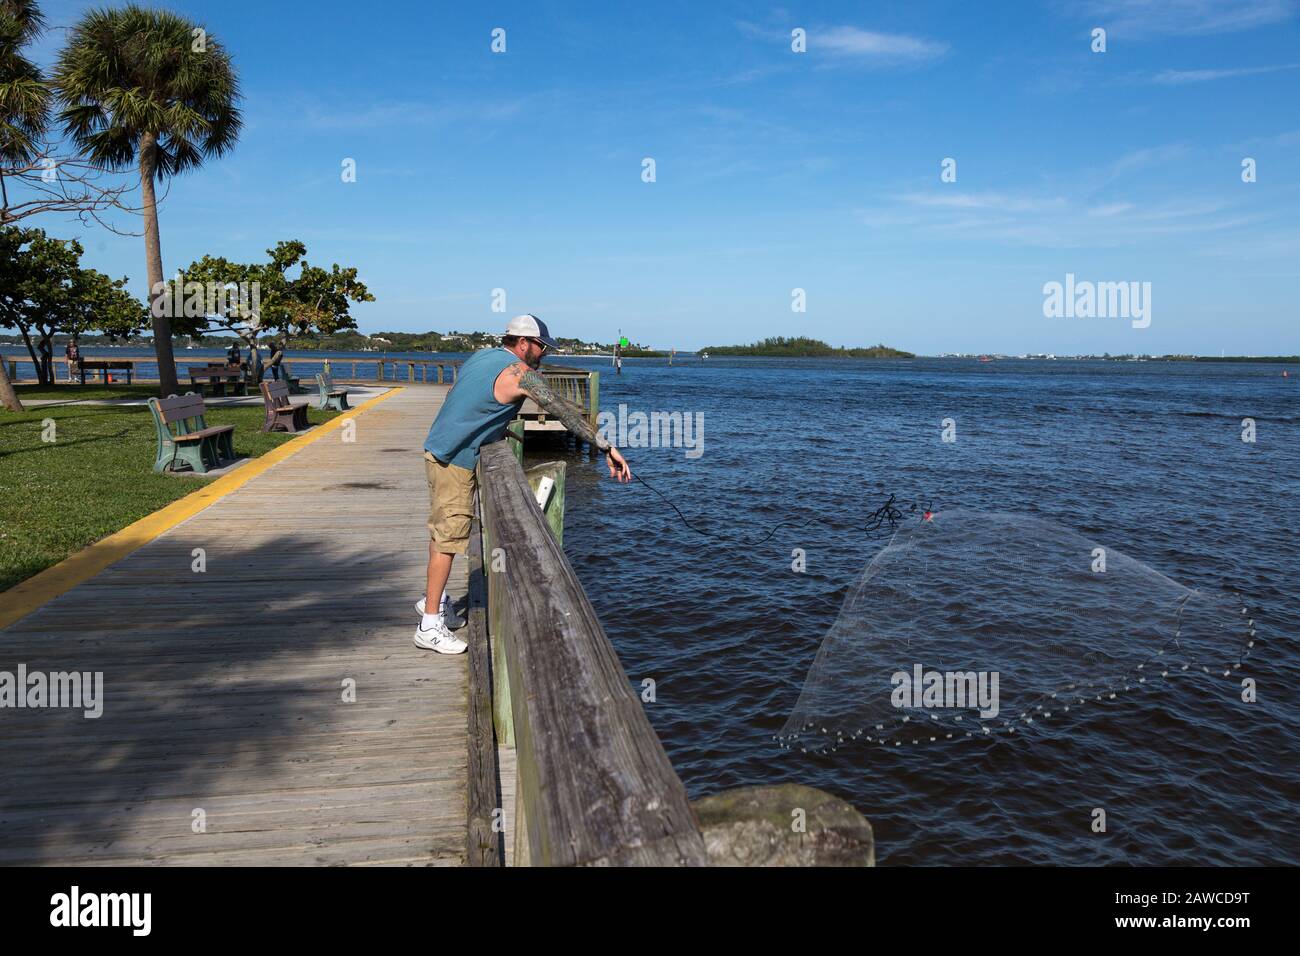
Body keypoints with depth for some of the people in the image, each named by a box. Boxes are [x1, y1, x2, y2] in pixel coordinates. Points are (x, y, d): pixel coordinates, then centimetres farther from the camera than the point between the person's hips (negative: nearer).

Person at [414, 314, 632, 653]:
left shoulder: (481, 356, 9)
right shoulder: (519, 373, -18)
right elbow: (563, 410, -24)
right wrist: (606, 448, -26)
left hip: (439, 451, 10)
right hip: (454, 462, -10)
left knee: (442, 528, 22)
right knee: (449, 538, -6)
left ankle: (433, 598, 37)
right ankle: (429, 627, -2)